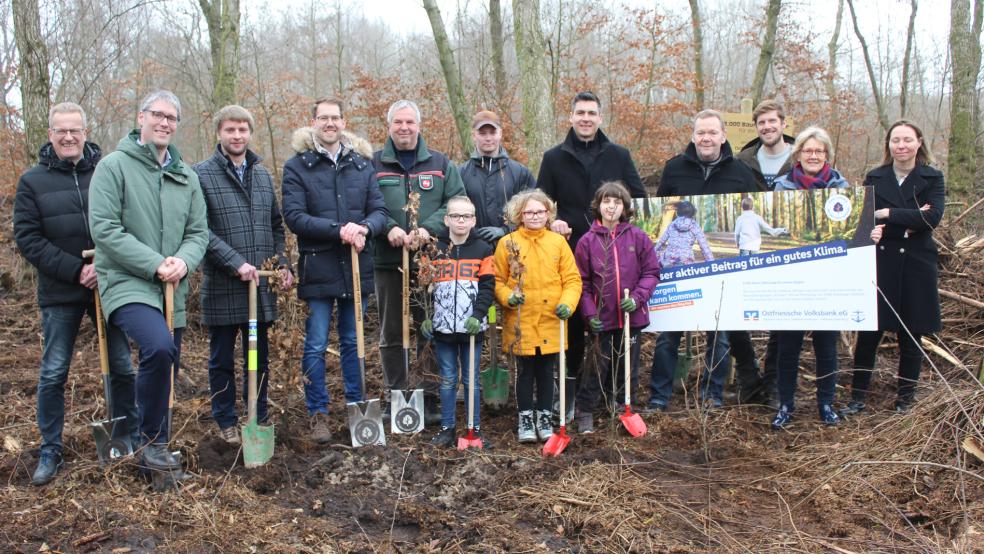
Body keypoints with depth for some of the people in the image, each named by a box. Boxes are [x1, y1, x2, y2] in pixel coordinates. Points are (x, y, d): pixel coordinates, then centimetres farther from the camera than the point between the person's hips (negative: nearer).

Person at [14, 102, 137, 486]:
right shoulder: (32, 181, 0)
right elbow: (27, 238, -4)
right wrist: (75, 270, -14)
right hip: (59, 292, 0)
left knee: (122, 366, 9)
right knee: (53, 374, 6)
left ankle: (132, 439, 23)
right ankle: (50, 451, 20)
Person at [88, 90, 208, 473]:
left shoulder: (186, 176, 11)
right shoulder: (114, 165, -5)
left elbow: (199, 232, 10)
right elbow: (104, 228, -12)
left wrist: (184, 261, -12)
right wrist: (154, 264, -18)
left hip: (173, 289, 6)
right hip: (127, 283, -6)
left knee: (164, 367, 12)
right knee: (159, 346, -29)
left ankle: (158, 446, 29)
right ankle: (151, 439, -11)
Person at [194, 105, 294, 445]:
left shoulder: (262, 174, 13)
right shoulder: (201, 174, -5)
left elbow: (276, 225, 18)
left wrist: (282, 264, 6)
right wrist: (235, 262, -20)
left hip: (261, 283, 5)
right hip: (221, 286, -4)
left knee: (259, 357, 13)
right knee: (222, 359, 9)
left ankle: (259, 419, 26)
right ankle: (226, 422, 23)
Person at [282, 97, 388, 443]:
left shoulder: (362, 165, 9)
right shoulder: (297, 167, -1)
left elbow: (380, 210, 5)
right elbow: (294, 216, -11)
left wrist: (364, 227, -18)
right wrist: (338, 230, -21)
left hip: (356, 268, 3)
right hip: (318, 269, -3)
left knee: (353, 342, 14)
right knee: (316, 346, 3)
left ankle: (356, 406, 26)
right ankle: (317, 414, 15)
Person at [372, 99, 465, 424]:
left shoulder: (440, 164, 9)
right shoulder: (374, 165, 6)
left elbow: (457, 202, 1)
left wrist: (429, 228, -14)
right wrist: (388, 228, -18)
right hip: (388, 262, 0)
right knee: (392, 335, 8)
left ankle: (432, 398, 15)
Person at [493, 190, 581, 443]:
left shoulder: (558, 241, 2)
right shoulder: (508, 243, -1)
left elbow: (572, 279, 2)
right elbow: (497, 279, 2)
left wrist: (567, 303, -12)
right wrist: (507, 296, -16)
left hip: (551, 322, 1)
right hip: (521, 323, -1)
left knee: (546, 372, 13)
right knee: (524, 372, 10)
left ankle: (544, 418, 27)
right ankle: (525, 419, 24)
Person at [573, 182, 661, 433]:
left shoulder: (638, 237, -1)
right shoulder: (587, 241, -3)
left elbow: (651, 272, 2)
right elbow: (582, 282, -1)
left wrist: (637, 298, -12)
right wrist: (590, 313, -9)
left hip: (631, 316, 2)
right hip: (602, 318, -2)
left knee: (628, 366, 13)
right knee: (597, 367, 5)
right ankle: (584, 413, 18)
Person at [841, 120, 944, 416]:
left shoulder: (932, 178, 3)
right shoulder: (874, 178, 7)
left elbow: (932, 217, -13)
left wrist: (888, 215, -18)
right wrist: (909, 221, -20)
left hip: (916, 265, 0)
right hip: (879, 264, 0)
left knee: (911, 336, 8)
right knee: (868, 333, 0)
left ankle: (905, 397, 22)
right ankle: (858, 396, 11)